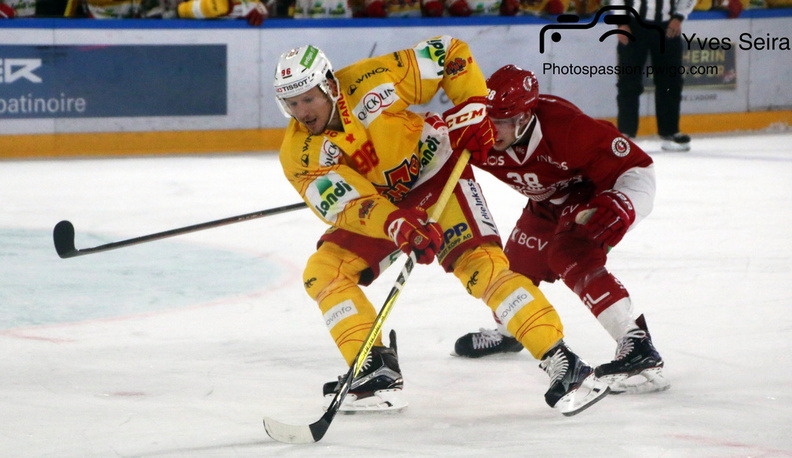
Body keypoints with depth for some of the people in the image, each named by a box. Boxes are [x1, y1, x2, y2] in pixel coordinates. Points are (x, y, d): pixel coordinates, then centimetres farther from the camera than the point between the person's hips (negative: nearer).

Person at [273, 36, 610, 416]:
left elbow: (450, 52, -12)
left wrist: (473, 109, -19)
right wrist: (397, 226, -45)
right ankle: (377, 374, -7)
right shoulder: (298, 155, -18)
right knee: (323, 271, -10)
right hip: (377, 205, 5)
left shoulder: (370, 82, -24)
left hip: (436, 171, -5)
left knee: (481, 266, -21)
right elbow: (347, 205, -29)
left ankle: (562, 364, -24)